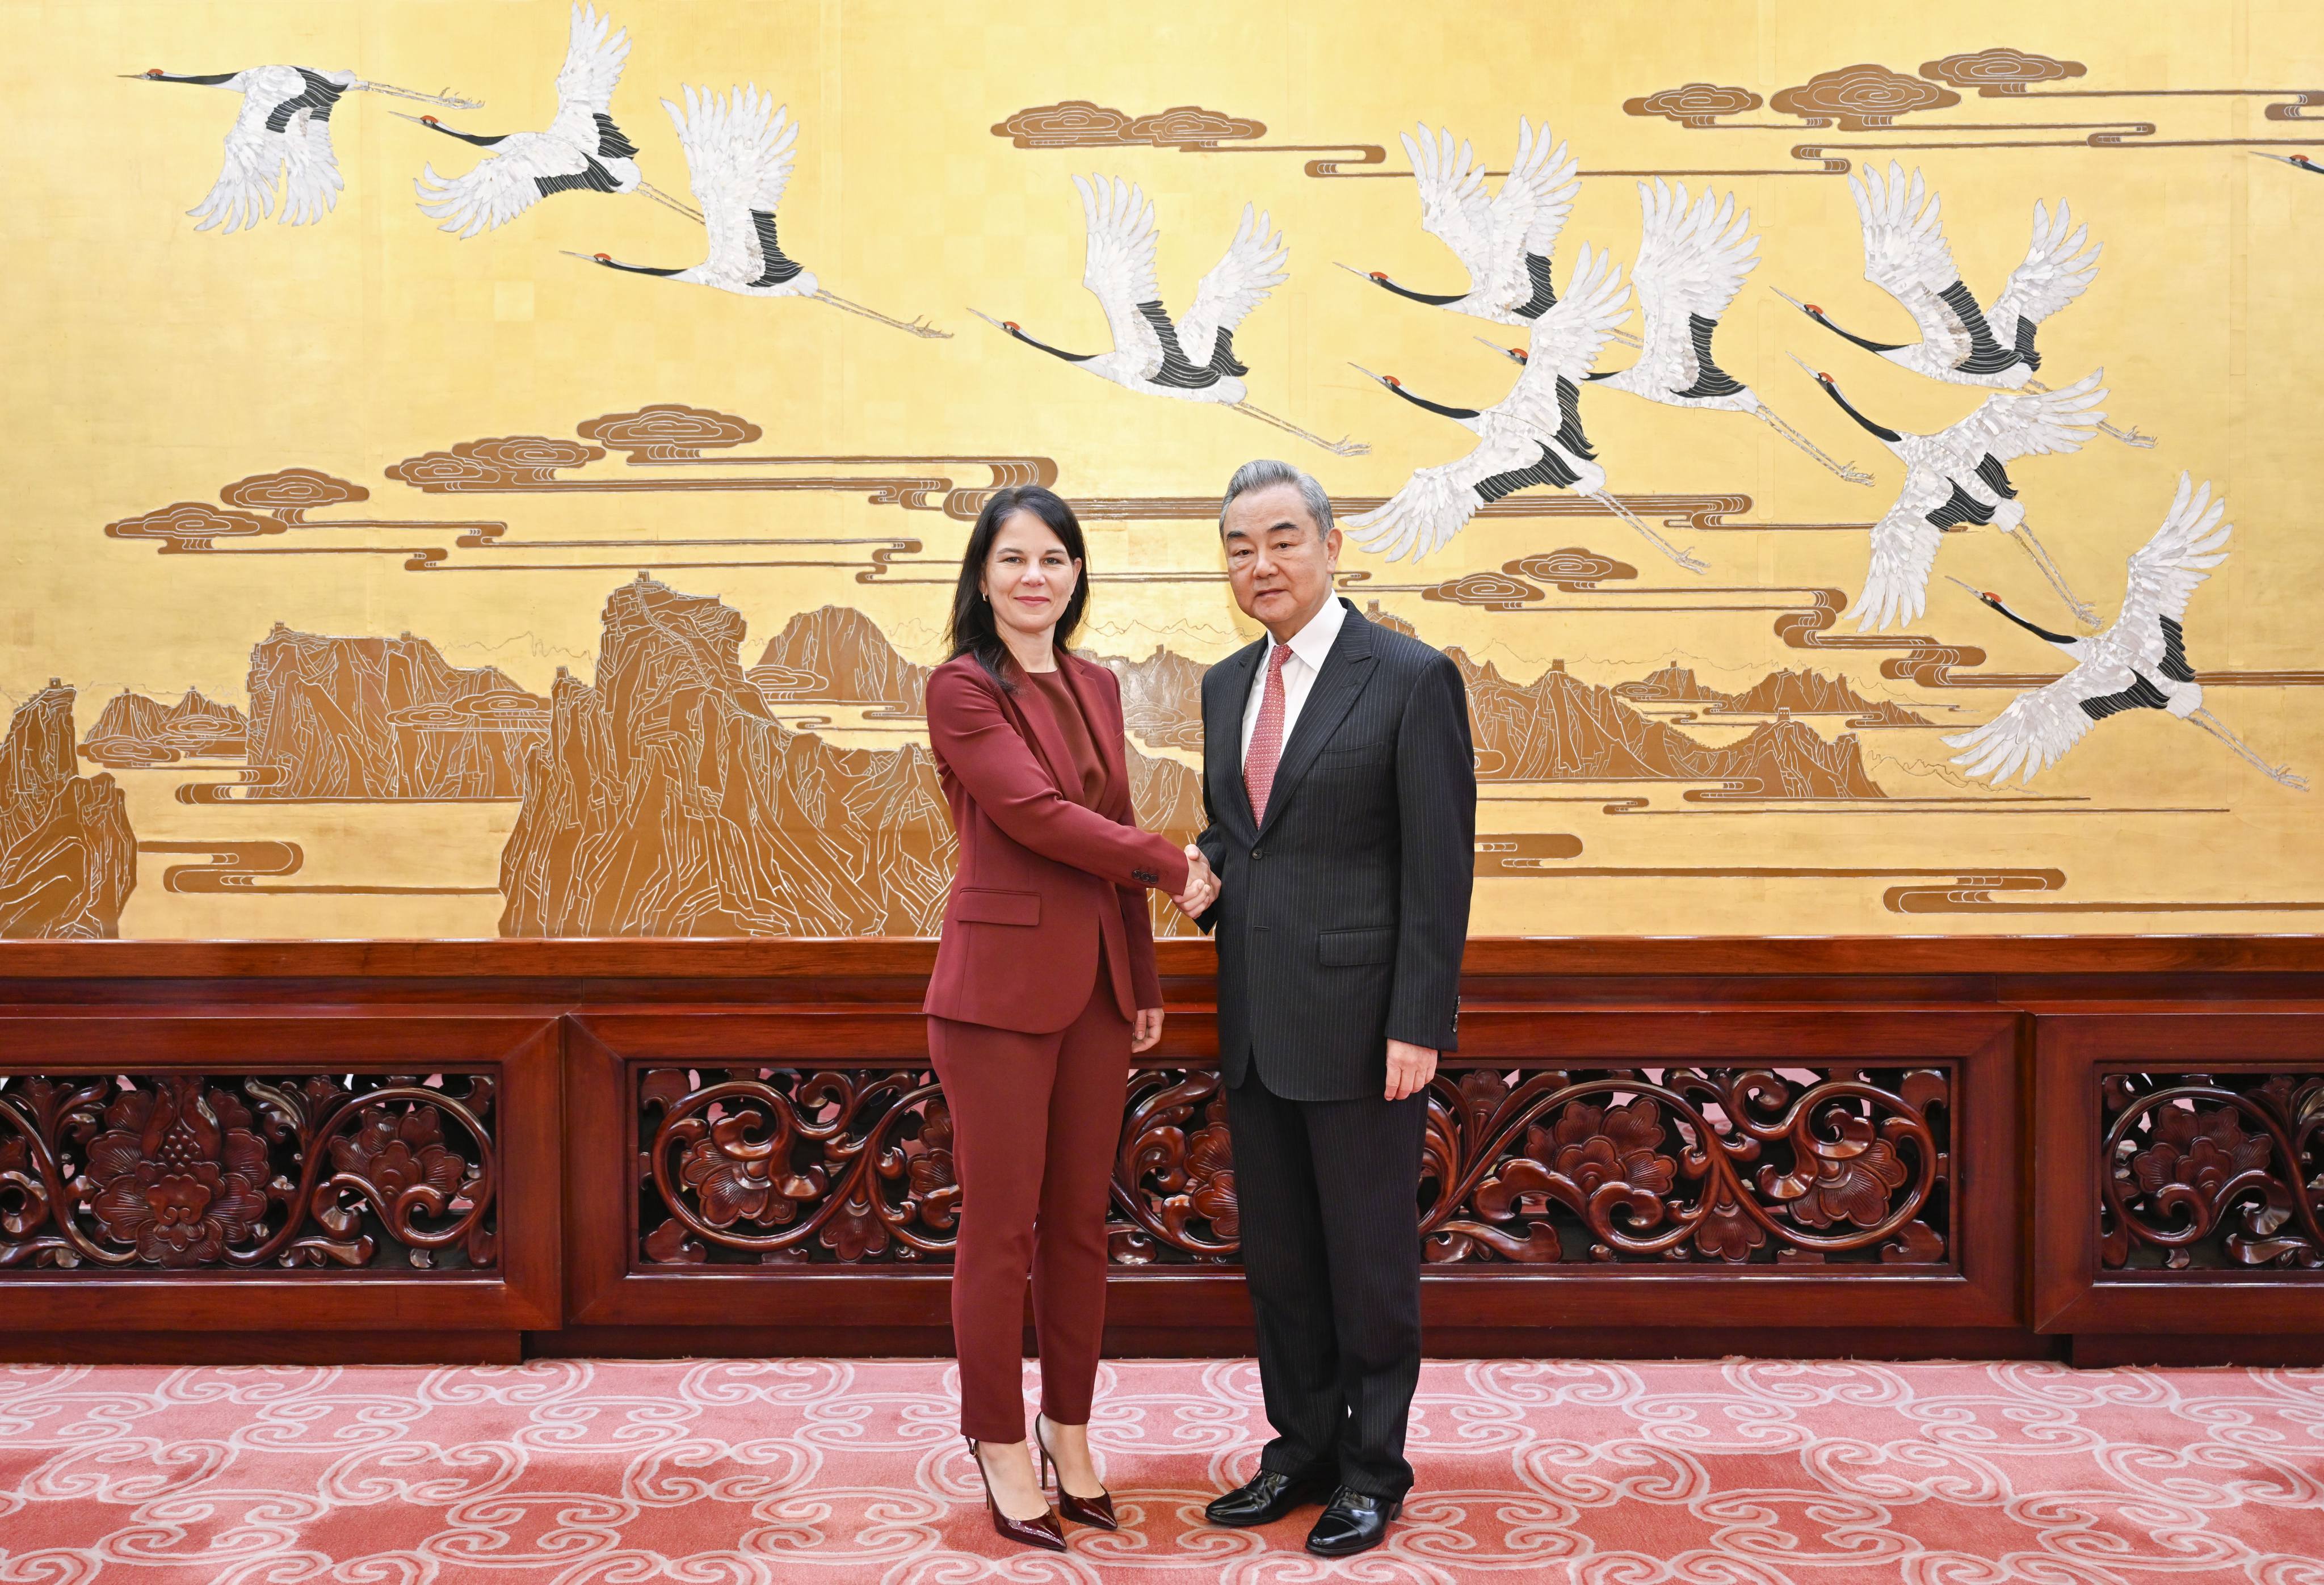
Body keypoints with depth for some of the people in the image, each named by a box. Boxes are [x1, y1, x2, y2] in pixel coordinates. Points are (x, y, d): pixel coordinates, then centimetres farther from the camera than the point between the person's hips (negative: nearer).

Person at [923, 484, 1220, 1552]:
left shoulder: (1098, 689, 14)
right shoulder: (962, 688, -6)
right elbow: (1038, 815, -15)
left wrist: (1145, 983, 14)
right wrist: (1173, 865, -6)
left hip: (1096, 983, 6)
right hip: (1002, 981, -6)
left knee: (1079, 1221, 13)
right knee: (999, 1226, 3)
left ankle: (1069, 1430, 27)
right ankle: (1001, 1446, 18)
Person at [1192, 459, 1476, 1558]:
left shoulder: (1411, 677, -8)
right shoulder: (1226, 684, 12)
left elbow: (1440, 865, -11)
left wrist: (1418, 1025, -16)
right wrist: (1204, 864, -3)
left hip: (1358, 1017, -6)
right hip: (1255, 1020, 6)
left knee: (1369, 1254, 7)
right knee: (1277, 1252, 15)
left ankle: (1373, 1468, 23)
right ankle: (1303, 1450, 31)